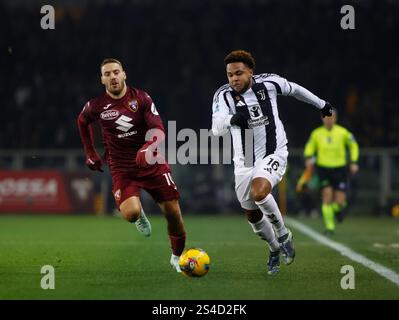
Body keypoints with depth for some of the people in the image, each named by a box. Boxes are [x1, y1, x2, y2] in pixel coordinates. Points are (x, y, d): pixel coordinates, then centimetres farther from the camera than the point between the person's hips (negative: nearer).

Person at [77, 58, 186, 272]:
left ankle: (177, 257, 22)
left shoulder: (141, 98, -6)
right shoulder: (96, 106, -4)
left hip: (151, 164, 1)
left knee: (173, 212, -4)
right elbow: (82, 121, 19)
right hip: (122, 170, -1)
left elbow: (158, 130, -14)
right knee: (131, 213, -26)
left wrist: (149, 148, -35)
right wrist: (90, 153, 18)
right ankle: (140, 214, 14)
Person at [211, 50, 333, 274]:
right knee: (252, 215, 12)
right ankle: (275, 248, 41)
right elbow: (217, 128, -28)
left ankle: (283, 234, -7)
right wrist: (232, 119, -51)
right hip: (244, 161, 3)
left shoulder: (269, 83, -10)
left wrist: (320, 104, 27)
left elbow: (294, 89, 11)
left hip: (273, 155, -3)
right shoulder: (223, 95, -12)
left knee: (258, 192, -31)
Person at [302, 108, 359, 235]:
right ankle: (329, 227, -2)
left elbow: (353, 145, 10)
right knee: (327, 197, -14)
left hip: (340, 169, 0)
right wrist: (309, 158, -6)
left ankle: (339, 208, 35)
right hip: (323, 168, 0)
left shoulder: (343, 132, -5)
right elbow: (310, 147, 14)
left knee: (339, 202, -5)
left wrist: (354, 162, 3)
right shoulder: (316, 133, -2)